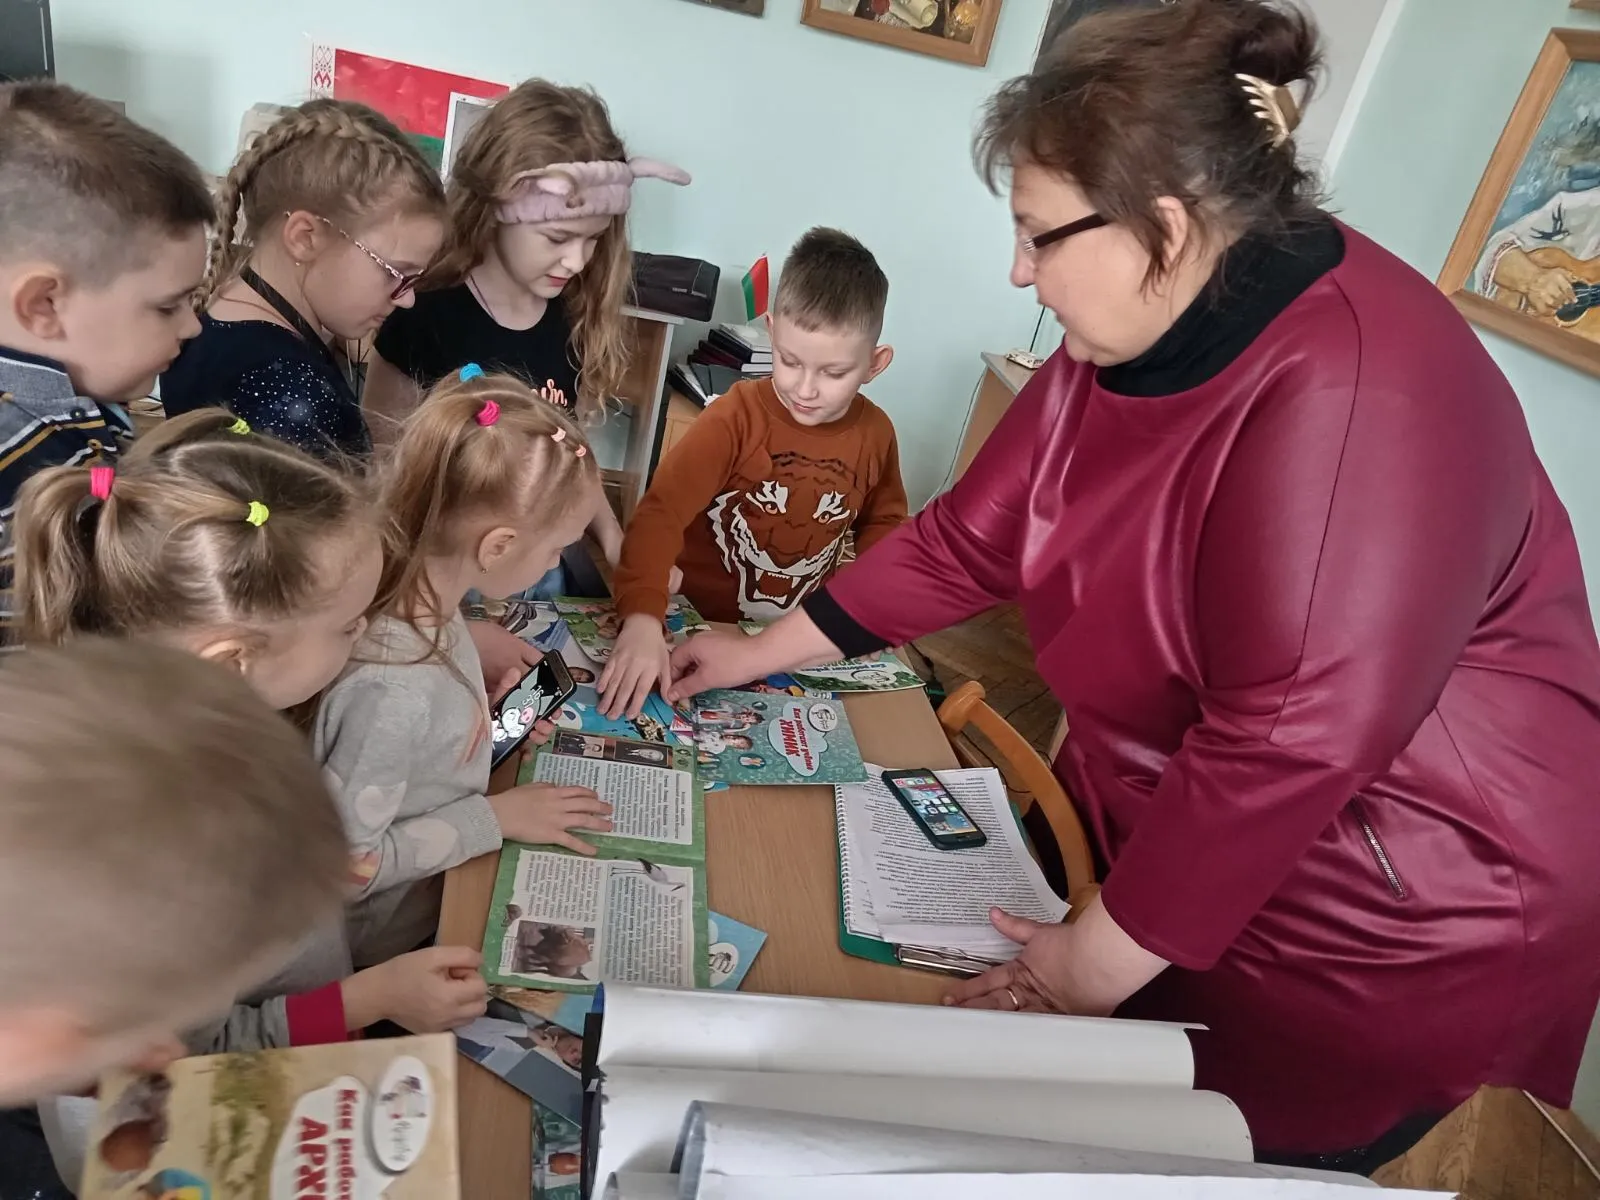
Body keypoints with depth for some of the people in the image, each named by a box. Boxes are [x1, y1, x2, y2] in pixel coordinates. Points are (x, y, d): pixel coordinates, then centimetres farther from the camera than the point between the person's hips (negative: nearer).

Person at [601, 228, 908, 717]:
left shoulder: (875, 433, -7)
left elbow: (882, 521, 12)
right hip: (705, 620, -3)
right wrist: (643, 618, -42)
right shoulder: (736, 416, -20)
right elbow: (660, 512, -28)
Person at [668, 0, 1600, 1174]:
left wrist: (1097, 962, -20)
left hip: (1389, 940, -7)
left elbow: (1289, 746, -31)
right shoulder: (1137, 332, -3)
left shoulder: (1351, 399, -31)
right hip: (1166, 842, 7)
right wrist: (762, 653, 4)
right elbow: (971, 537, 1)